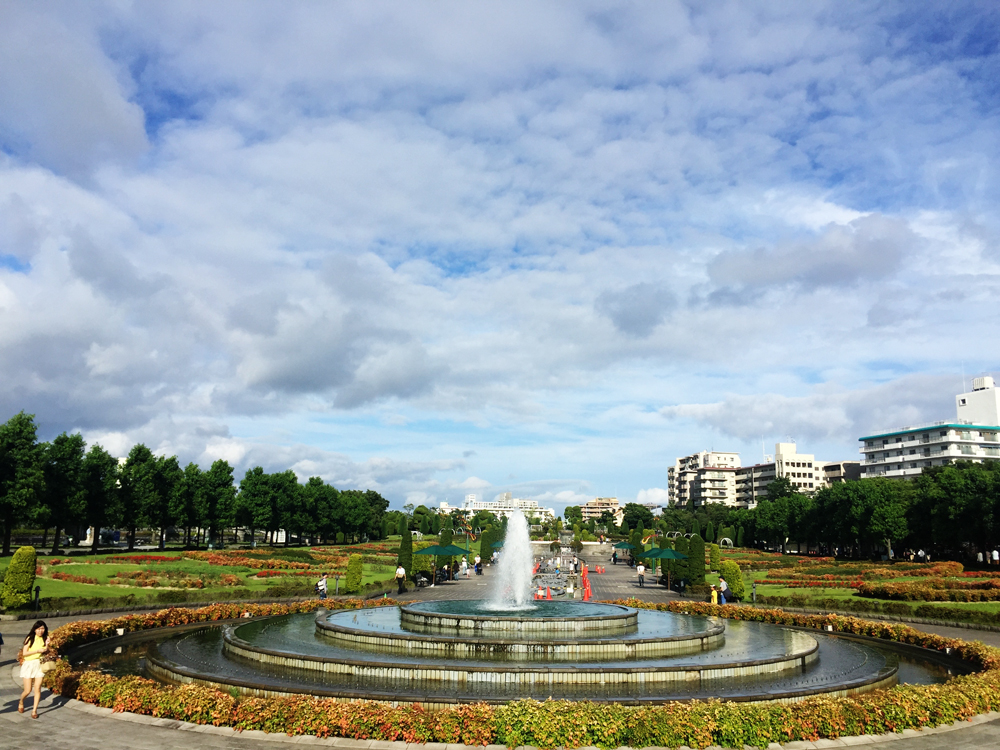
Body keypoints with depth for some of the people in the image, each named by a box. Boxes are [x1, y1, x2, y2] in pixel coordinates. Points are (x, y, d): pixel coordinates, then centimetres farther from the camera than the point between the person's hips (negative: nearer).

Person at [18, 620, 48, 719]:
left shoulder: (44, 639, 5)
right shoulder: (30, 639, -5)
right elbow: (24, 653, -9)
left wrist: (47, 646, -13)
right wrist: (37, 650, -17)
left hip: (39, 665, 3)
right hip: (28, 665, -2)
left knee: (37, 689, -4)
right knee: (28, 690, 0)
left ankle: (34, 710, 7)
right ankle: (21, 702, 32)